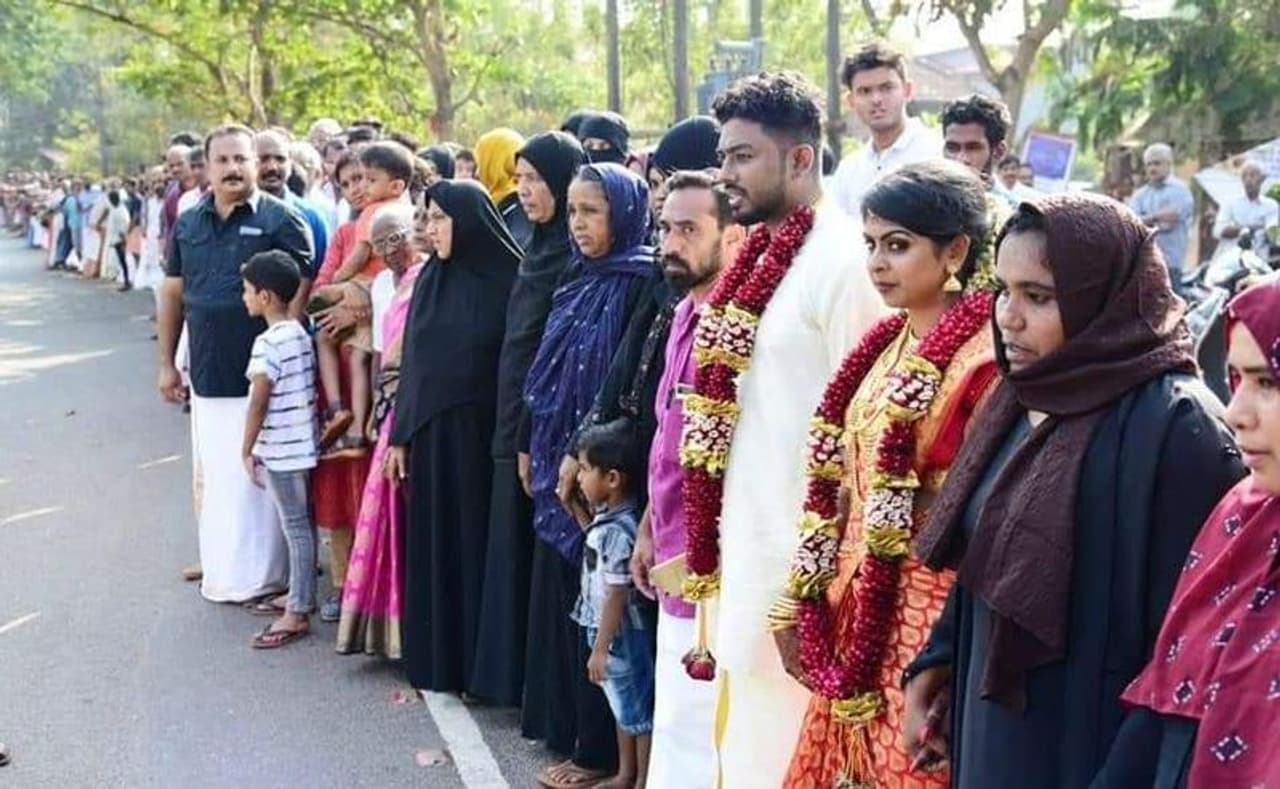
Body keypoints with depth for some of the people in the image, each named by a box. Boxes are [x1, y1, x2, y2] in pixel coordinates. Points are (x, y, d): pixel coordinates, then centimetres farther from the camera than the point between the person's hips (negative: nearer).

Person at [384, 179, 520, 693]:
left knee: (476, 541, 2)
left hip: (479, 434, -5)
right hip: (428, 433, 5)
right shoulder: (431, 278, 8)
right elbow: (412, 361, 10)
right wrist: (400, 434, 6)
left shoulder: (507, 281, -8)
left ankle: (479, 664, 13)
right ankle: (434, 659, 20)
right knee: (431, 544, 9)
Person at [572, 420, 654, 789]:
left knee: (638, 709, 5)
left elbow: (617, 596, -24)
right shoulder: (605, 517, 3)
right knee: (624, 707, 21)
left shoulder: (617, 531, -25)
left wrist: (600, 649, -21)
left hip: (621, 636, -10)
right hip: (612, 634, 10)